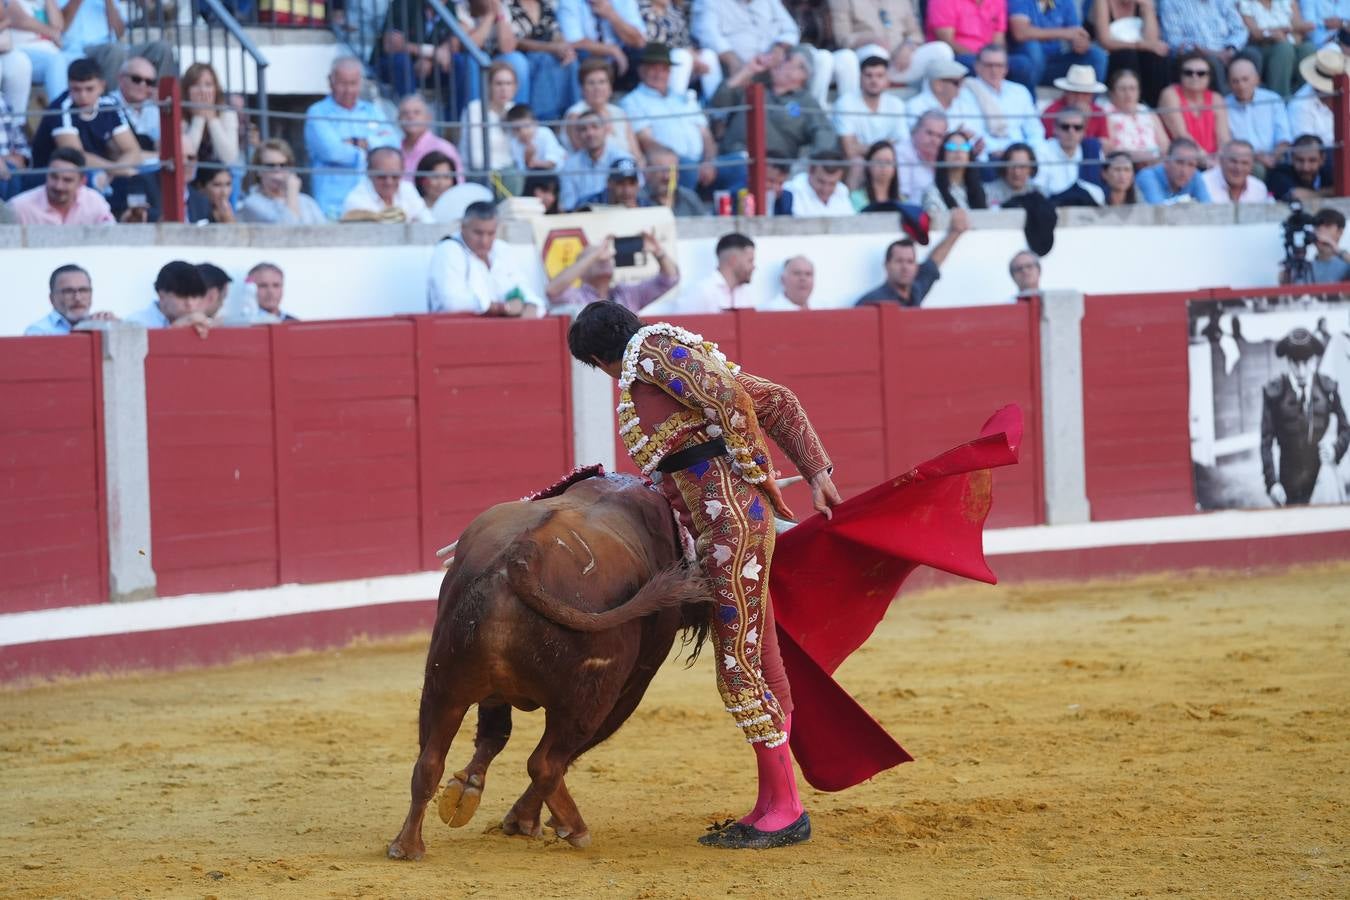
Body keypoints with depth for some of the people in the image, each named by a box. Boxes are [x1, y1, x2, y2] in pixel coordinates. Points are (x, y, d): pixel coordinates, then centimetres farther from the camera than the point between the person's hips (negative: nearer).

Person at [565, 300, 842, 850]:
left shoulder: (652, 349, -3)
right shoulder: (685, 358, 23)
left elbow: (733, 396, -17)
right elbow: (777, 402, 19)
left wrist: (749, 469, -11)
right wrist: (815, 473, 12)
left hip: (731, 517, -10)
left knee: (739, 672, -7)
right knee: (759, 670, 12)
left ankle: (787, 811, -3)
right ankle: (772, 808, 17)